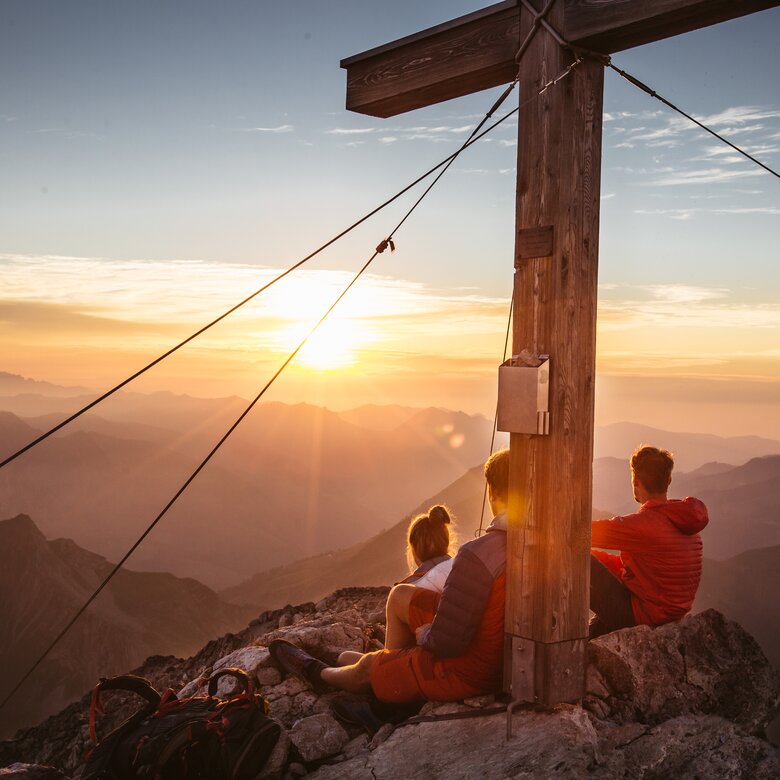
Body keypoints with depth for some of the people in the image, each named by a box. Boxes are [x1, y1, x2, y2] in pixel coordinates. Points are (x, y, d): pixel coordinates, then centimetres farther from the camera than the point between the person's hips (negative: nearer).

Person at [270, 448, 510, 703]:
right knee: (400, 596, 22)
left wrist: (424, 635, -5)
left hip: (468, 669, -7)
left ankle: (317, 673, 52)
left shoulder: (477, 555, -32)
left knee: (367, 667, 20)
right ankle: (392, 662, 46)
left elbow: (446, 641, -28)